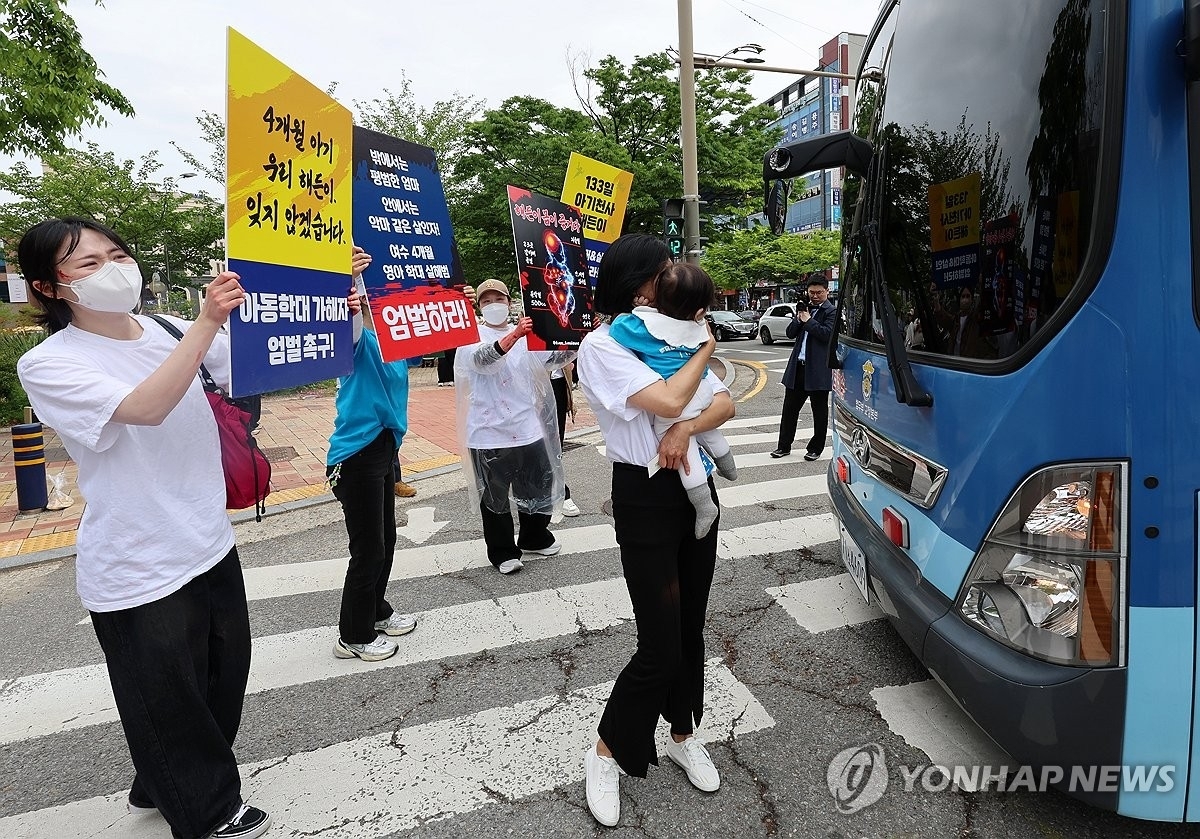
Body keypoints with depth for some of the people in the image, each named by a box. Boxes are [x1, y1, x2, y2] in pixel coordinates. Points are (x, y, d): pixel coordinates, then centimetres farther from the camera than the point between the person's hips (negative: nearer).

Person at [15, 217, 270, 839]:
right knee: (170, 704, 12)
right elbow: (146, 408, -30)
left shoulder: (168, 332, 1)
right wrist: (208, 321, -37)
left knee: (222, 683, 23)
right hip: (139, 573, -6)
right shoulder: (47, 365, -14)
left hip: (210, 546, 6)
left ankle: (159, 788, 50)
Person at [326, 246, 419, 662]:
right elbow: (348, 325, -34)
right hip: (357, 453, -8)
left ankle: (376, 611, 39)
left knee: (385, 538, 20)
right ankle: (353, 636, 16)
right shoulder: (360, 338, -13)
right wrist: (349, 279, -50)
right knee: (368, 549, 0)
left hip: (385, 446, 8)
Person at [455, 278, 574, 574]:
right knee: (495, 496, 5)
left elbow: (555, 358, 8)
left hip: (527, 428, 5)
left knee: (538, 486, 16)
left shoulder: (526, 334, 10)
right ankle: (503, 552, 21)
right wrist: (514, 335, -44)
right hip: (490, 431, -4)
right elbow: (482, 359, -27)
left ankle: (535, 538, 37)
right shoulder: (473, 336, -5)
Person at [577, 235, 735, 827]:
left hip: (696, 489, 7)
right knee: (660, 646, -2)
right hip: (646, 498, -6)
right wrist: (705, 347, -7)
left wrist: (687, 429, -19)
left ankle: (683, 736, 38)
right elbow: (668, 400, -24)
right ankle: (606, 754, 22)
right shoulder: (602, 346, -11)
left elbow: (726, 404, 2)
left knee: (691, 629, 16)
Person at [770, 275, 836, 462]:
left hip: (818, 369, -6)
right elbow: (790, 333, 11)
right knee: (790, 407, 10)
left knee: (819, 411, 7)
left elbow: (827, 334, -19)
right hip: (798, 367, 6)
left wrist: (808, 321, -13)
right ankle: (784, 446, 20)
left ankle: (816, 448, 18)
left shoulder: (831, 311, -5)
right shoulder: (805, 308, 15)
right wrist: (799, 319, -5)